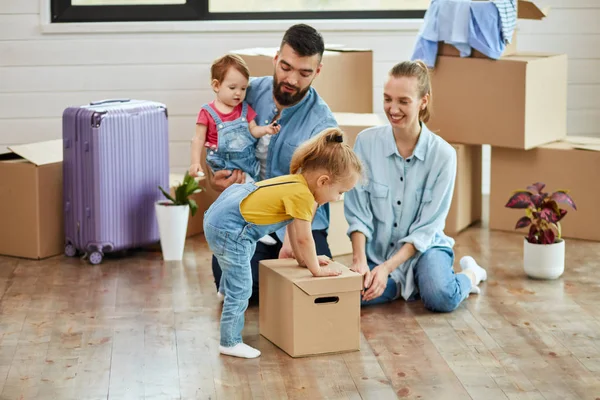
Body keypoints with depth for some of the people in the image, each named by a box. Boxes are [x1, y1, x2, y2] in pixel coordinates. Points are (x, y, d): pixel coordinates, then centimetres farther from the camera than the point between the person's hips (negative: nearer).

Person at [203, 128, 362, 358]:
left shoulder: (298, 182, 7)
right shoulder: (302, 194, -22)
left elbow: (293, 226, 19)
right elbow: (304, 238, -15)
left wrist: (303, 258, 24)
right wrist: (316, 269, -3)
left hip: (221, 212, 10)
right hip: (228, 230, -10)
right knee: (241, 289, -5)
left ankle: (228, 288, 58)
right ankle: (230, 343, 5)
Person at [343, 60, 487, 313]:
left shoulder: (442, 154, -12)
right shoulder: (367, 142, -9)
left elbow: (426, 228, -12)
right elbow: (357, 211, -7)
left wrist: (387, 268, -22)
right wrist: (359, 260, -21)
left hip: (424, 247, -1)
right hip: (377, 249, 1)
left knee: (441, 298, -31)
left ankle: (469, 275, 7)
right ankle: (408, 285, 2)